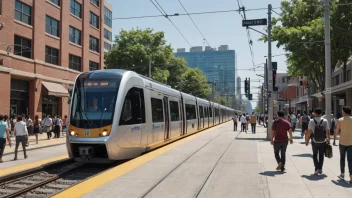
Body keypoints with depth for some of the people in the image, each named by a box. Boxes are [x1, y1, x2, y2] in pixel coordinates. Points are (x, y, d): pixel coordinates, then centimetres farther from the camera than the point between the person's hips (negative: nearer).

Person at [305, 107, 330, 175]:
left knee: (315, 155, 15)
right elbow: (328, 132, -6)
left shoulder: (311, 121, -9)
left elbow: (309, 132, -11)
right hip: (323, 142, 1)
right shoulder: (325, 121, -5)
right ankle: (320, 168, 17)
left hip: (315, 142, -1)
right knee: (321, 155, 17)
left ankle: (317, 168, 4)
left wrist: (307, 140, 0)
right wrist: (328, 140, 6)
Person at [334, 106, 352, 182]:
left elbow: (336, 131, -2)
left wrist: (334, 137, 15)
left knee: (342, 158, 18)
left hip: (342, 142, 0)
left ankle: (342, 174, 28)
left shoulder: (340, 120, -5)